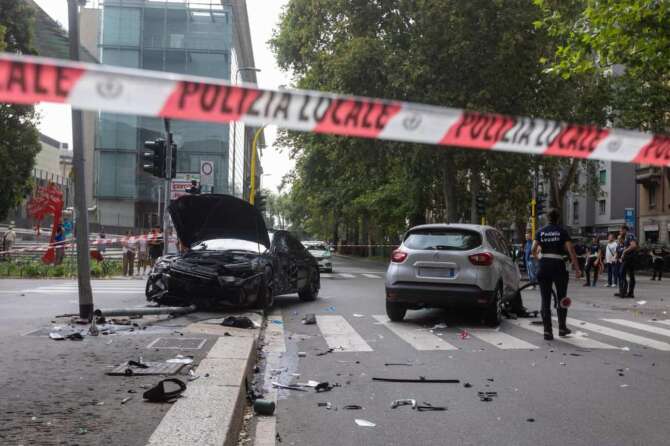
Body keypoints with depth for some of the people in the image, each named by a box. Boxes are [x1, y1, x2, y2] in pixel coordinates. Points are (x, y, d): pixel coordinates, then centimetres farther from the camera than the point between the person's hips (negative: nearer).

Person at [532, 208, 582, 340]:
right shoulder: (562, 231, -1)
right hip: (558, 265, -2)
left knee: (545, 300, 5)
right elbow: (571, 250, -8)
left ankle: (547, 331, 3)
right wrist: (577, 268, -7)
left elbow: (534, 250, -1)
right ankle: (562, 328, 18)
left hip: (544, 266, 2)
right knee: (562, 298, 14)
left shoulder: (541, 232, 6)